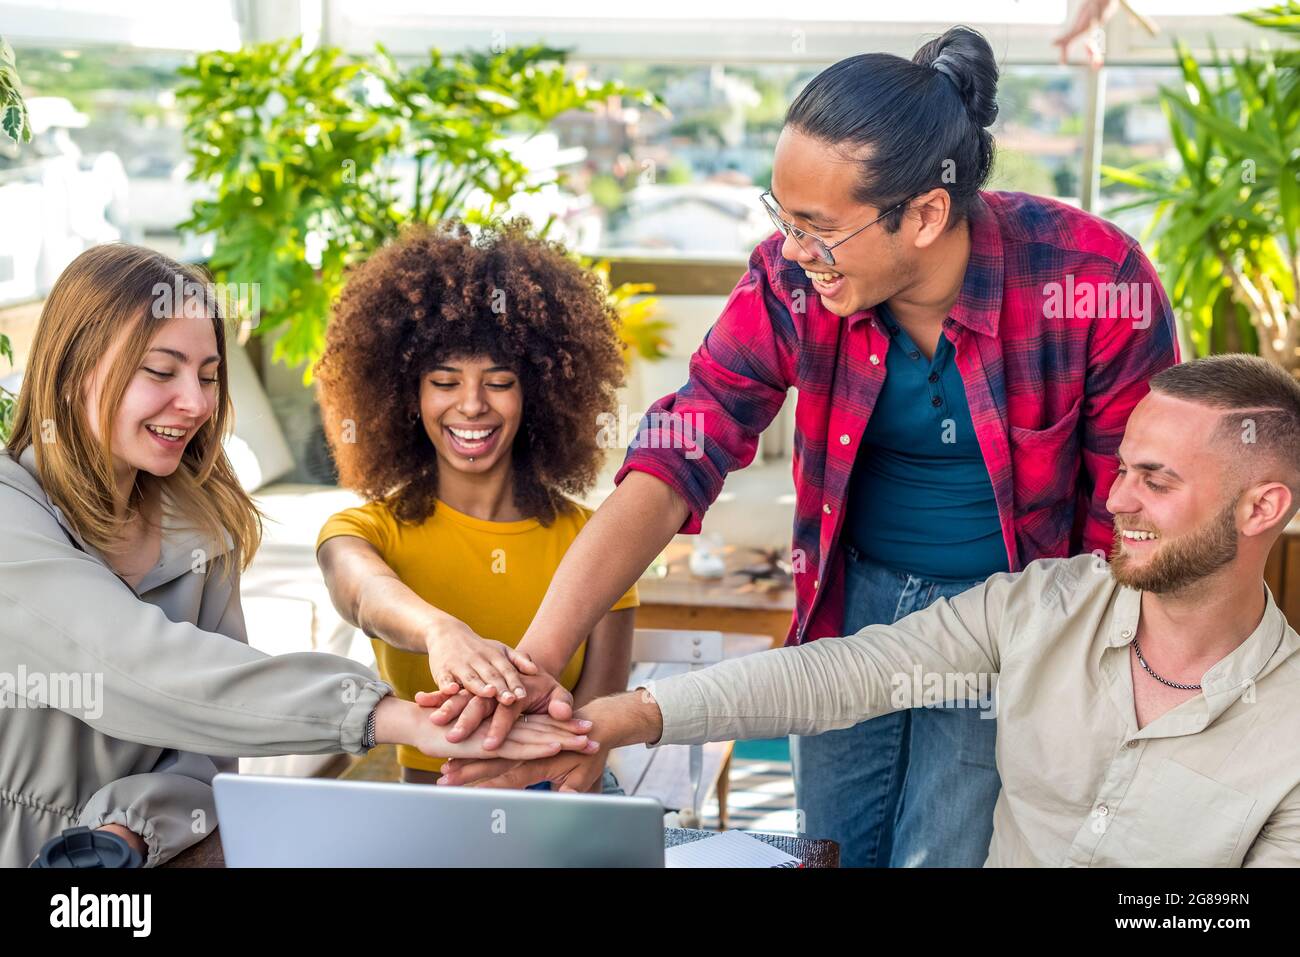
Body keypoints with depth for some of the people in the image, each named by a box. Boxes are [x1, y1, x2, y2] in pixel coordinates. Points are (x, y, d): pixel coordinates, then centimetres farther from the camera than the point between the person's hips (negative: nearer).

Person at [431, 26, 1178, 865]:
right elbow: (672, 462, -23)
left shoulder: (1097, 286, -25)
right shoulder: (791, 280, -17)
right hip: (854, 603, 3)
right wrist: (535, 659, -33)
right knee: (833, 848, 16)